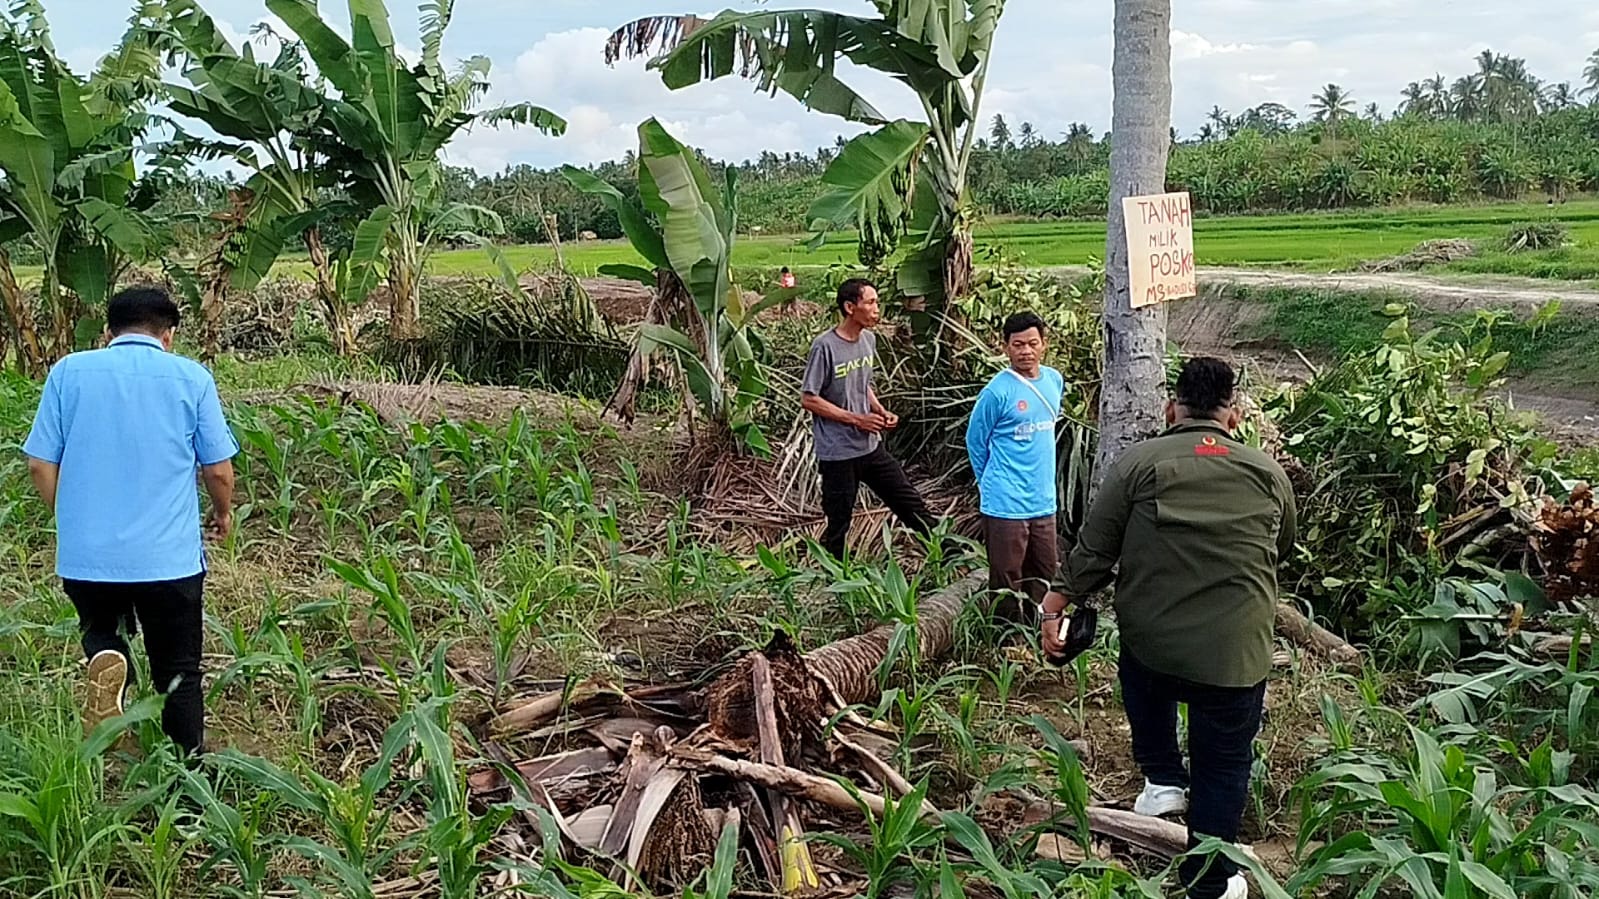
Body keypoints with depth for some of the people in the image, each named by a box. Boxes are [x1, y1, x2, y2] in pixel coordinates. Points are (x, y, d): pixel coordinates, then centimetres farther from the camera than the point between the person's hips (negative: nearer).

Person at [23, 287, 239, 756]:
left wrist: (70, 520, 18)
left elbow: (40, 464, 1)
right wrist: (223, 511, 20)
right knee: (177, 671, 13)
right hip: (168, 555, -1)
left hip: (85, 553, 2)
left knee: (101, 629, 27)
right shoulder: (192, 377, -3)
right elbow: (218, 469, -1)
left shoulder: (68, 371, 1)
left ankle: (105, 664, -4)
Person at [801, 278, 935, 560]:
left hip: (872, 447, 7)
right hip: (838, 454, -7)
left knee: (912, 504, 10)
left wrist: (881, 412, 1)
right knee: (838, 526, 4)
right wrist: (857, 419, -16)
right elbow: (808, 399, -14)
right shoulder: (825, 346, -16)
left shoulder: (869, 340, 6)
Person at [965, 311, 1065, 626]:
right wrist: (991, 482, 5)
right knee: (1007, 579, 3)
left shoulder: (1055, 380, 4)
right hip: (1006, 504, -6)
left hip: (1044, 500, 6)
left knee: (1046, 572, 17)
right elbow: (976, 440, -4)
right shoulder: (997, 391, -15)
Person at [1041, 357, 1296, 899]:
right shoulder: (1269, 474, 5)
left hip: (1149, 644, 0)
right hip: (1234, 655, 0)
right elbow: (1281, 552, 21)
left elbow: (1094, 553, -4)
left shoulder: (1138, 463, -4)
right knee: (1221, 768, 16)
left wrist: (1055, 605, 9)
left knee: (1143, 675, 34)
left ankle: (1162, 779, 34)